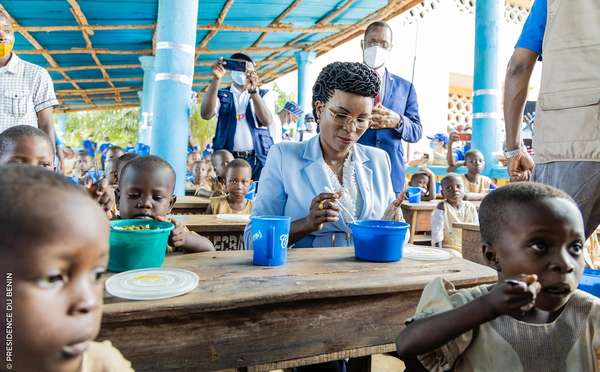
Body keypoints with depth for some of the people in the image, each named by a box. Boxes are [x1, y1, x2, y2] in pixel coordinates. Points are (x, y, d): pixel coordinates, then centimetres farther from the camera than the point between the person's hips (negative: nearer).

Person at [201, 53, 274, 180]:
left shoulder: (261, 95, 11)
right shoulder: (222, 95, 10)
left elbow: (267, 121, -6)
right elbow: (206, 115, -9)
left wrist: (253, 91, -17)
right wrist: (216, 80, -15)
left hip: (258, 159, 0)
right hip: (227, 159, 0)